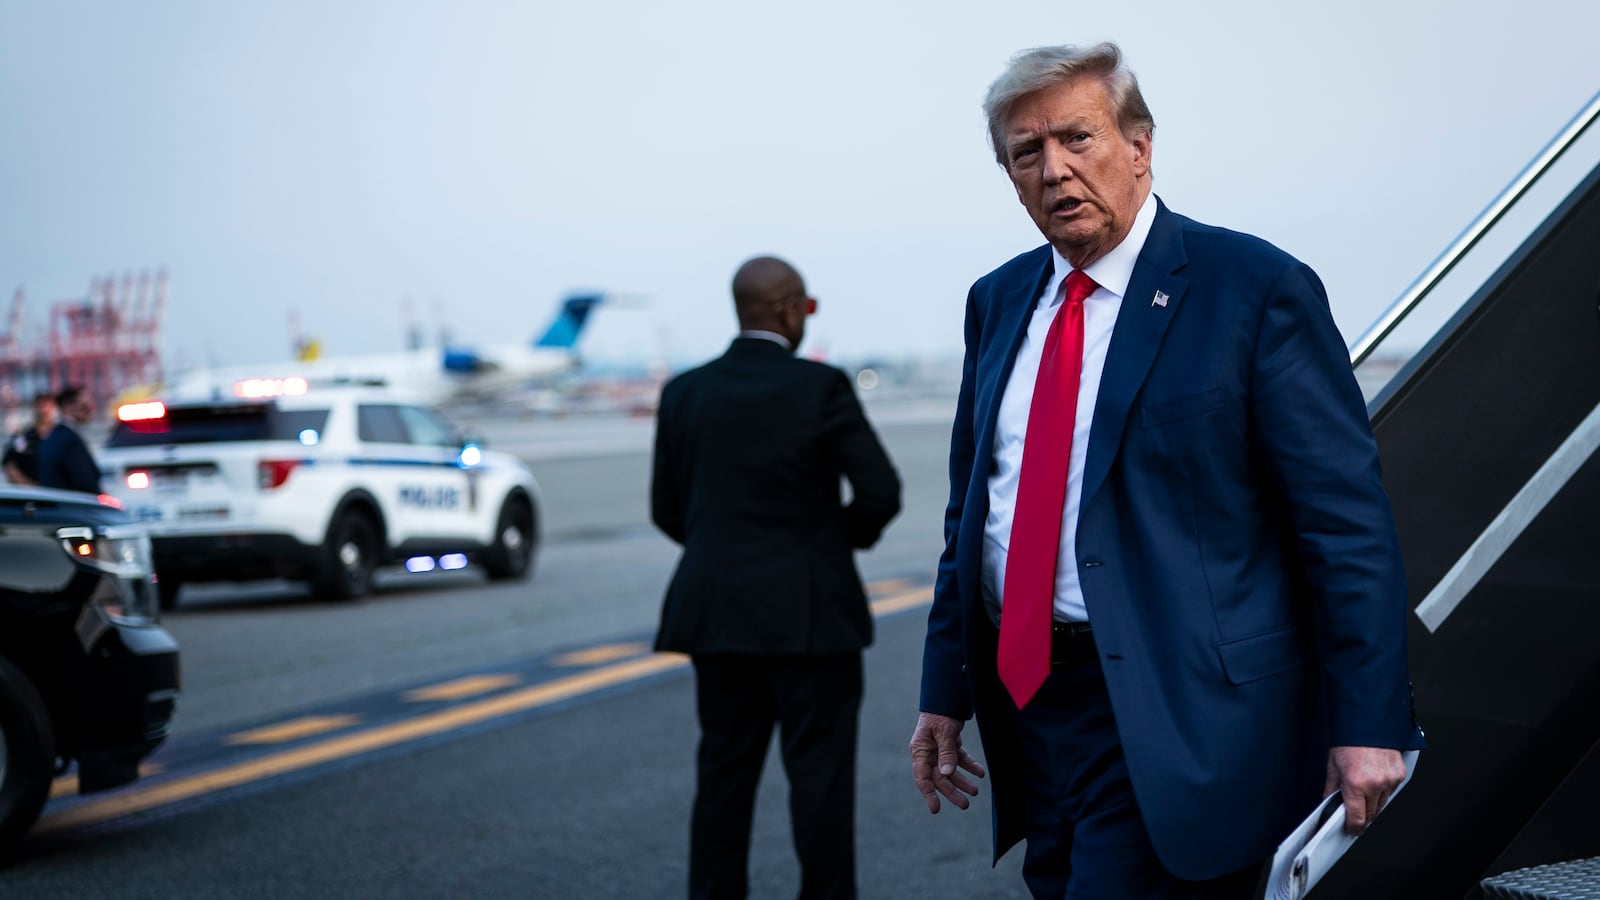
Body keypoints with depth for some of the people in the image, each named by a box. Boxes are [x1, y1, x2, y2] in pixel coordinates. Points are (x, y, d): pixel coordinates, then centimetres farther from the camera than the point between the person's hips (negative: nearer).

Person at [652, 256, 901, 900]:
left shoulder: (683, 393, 3)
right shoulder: (821, 387, -9)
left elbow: (667, 509, 8)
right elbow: (880, 492, -13)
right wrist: (850, 533, 8)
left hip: (717, 615, 4)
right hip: (808, 614, -4)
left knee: (724, 771, 12)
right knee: (819, 774, 2)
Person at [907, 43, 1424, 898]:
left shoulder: (1257, 290, -7)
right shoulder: (996, 304, 12)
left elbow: (1348, 523, -10)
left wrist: (1368, 724, -13)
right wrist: (945, 693, 14)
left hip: (1177, 724, -6)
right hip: (1027, 695, 6)